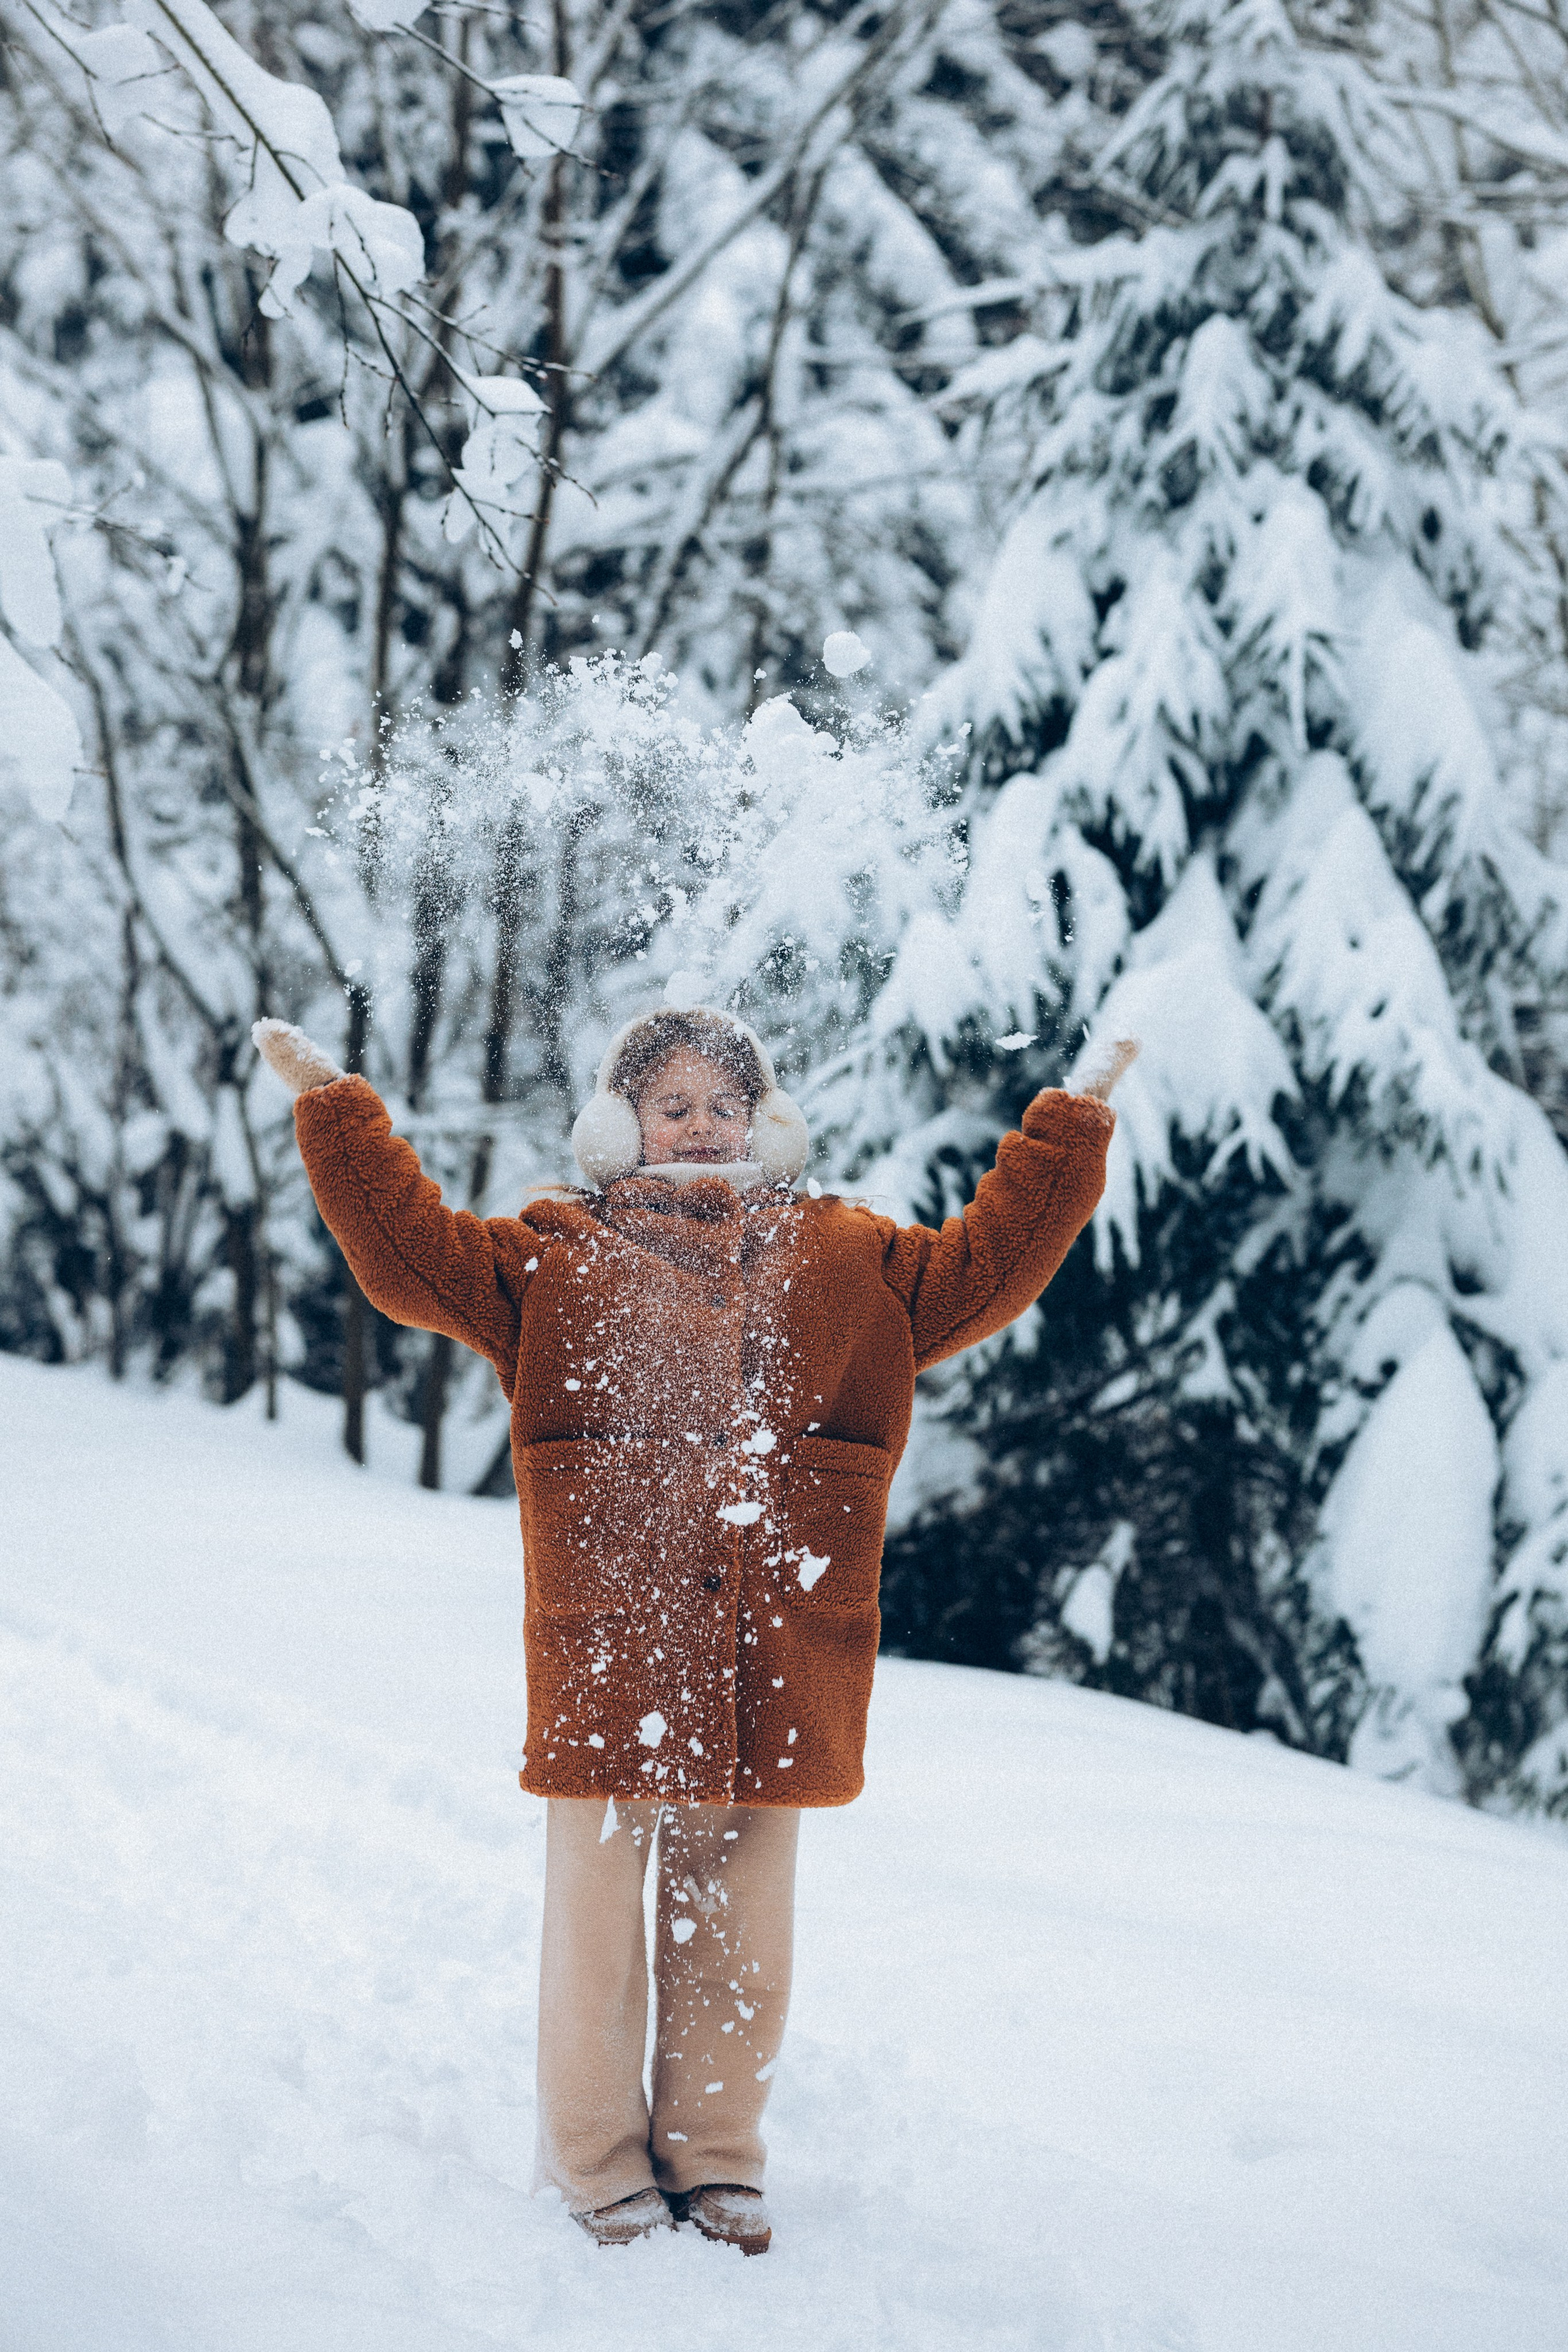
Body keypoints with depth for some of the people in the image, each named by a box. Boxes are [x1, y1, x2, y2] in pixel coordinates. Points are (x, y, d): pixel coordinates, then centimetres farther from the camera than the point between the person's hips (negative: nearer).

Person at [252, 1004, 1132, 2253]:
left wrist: (1075, 1124, 11)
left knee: (737, 1922, 10)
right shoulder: (558, 1257, 8)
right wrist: (334, 1108, -3)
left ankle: (716, 2159, 24)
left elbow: (986, 1269, 13)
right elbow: (413, 1258, 1)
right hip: (607, 1647, -2)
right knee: (600, 1910, 3)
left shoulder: (845, 1260, 14)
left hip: (773, 1662, 2)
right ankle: (601, 2165, 17)